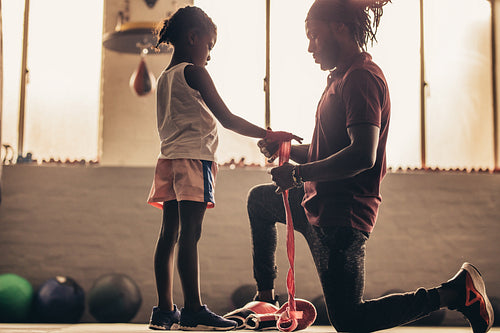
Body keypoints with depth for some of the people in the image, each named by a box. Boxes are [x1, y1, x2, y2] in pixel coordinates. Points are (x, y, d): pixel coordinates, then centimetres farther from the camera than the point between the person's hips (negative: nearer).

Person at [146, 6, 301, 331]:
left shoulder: (165, 78, 20)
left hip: (169, 158, 9)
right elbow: (227, 118, -11)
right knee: (190, 234, -10)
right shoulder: (194, 73, -6)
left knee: (169, 234, 6)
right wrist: (269, 134, -8)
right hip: (194, 158, -9)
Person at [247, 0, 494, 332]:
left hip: (341, 216, -11)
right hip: (319, 202, 11)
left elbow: (362, 155, -30)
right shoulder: (344, 78, 15)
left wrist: (298, 173, -22)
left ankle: (456, 291, -3)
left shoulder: (361, 78, -18)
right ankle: (265, 296, 35)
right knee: (258, 199, 30)